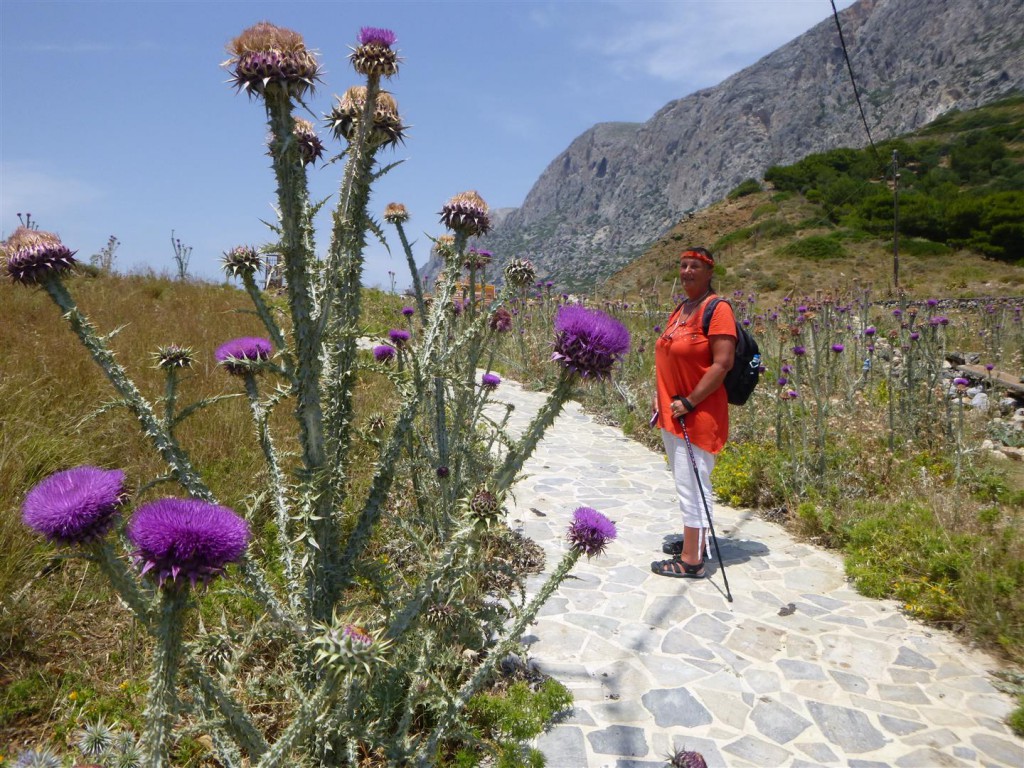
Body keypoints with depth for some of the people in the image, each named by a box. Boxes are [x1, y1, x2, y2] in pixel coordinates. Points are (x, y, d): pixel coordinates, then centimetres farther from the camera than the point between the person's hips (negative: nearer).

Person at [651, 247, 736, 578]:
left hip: (698, 415, -9)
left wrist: (689, 402, -19)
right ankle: (694, 541, 34)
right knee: (686, 482, 19)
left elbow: (722, 364, -20)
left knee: (692, 485, -3)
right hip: (672, 413, 9)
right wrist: (660, 396, 10)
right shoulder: (680, 310, 13)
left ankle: (691, 561, 7)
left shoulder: (717, 309, -13)